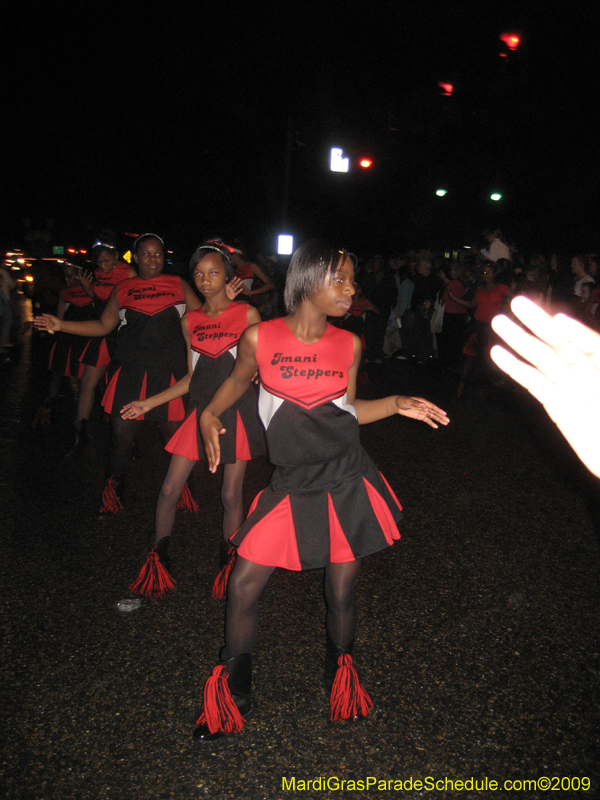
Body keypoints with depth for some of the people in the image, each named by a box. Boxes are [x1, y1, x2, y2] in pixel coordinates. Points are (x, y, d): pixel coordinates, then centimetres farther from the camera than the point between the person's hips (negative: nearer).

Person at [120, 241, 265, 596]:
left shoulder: (247, 314, 1)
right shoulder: (190, 321, 10)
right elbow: (191, 378, 13)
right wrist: (148, 403, 9)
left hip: (237, 410, -3)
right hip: (201, 410, 3)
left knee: (231, 494, 4)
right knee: (170, 489, 1)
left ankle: (229, 563, 23)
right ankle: (158, 558, 20)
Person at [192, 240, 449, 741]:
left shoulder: (348, 344, 0)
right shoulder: (260, 337, -7)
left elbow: (347, 408, 10)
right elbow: (240, 380, 13)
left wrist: (398, 405, -1)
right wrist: (210, 414, 0)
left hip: (349, 483, 1)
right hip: (292, 487, -1)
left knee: (342, 593, 12)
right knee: (243, 588, 2)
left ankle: (340, 675, 43)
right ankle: (234, 695, 28)